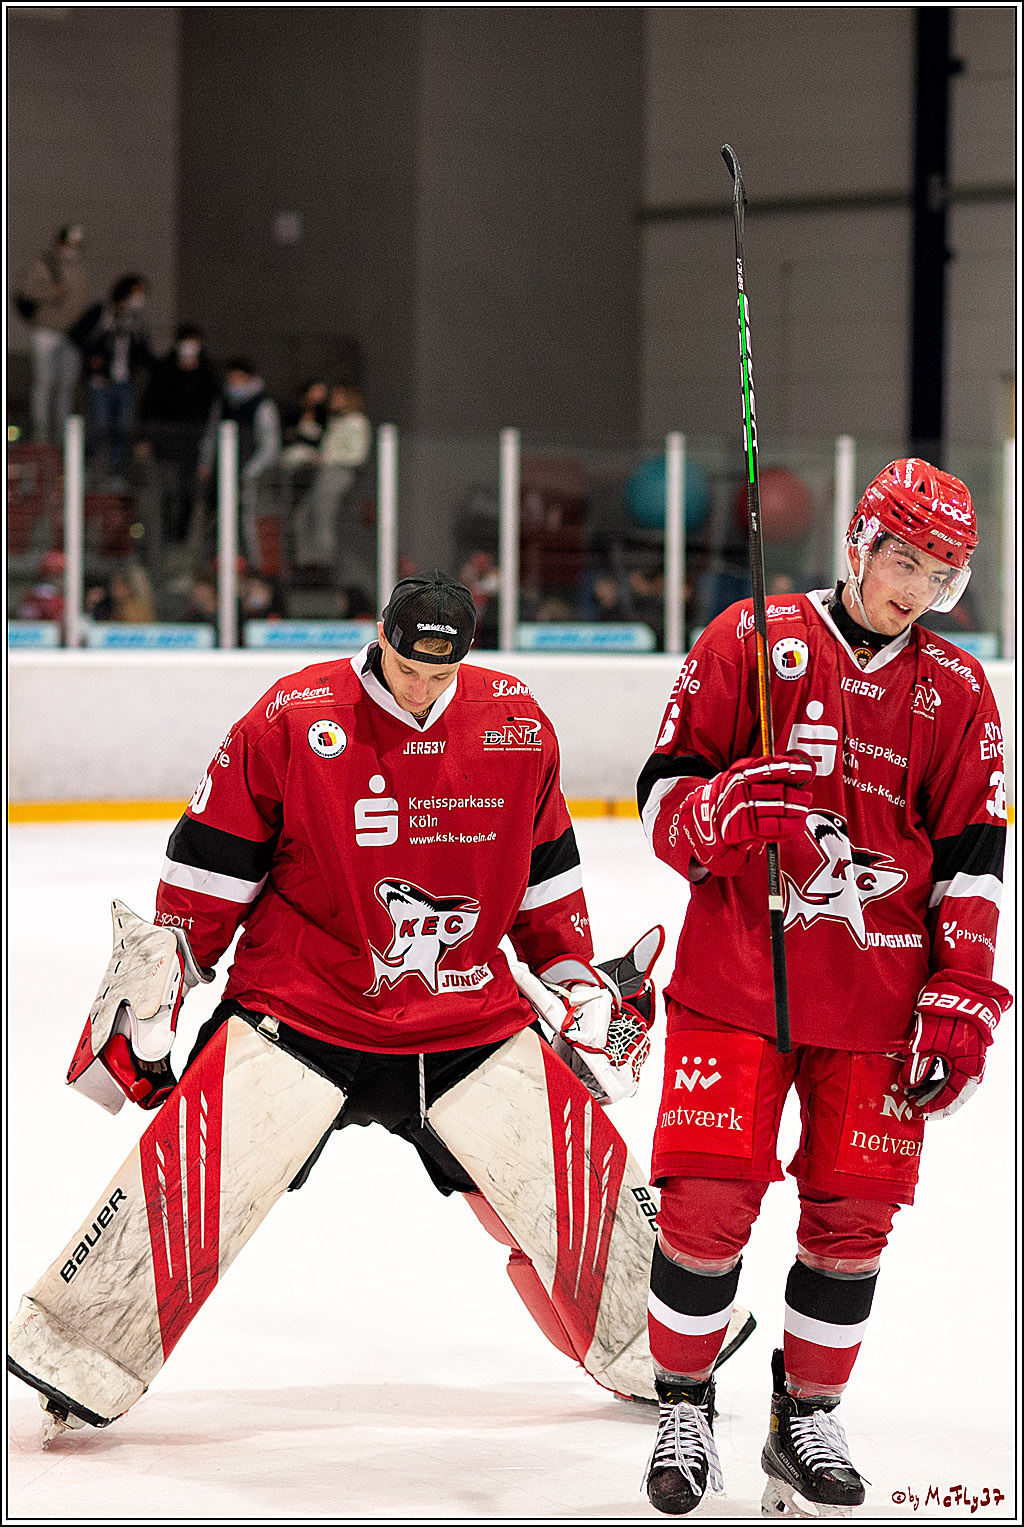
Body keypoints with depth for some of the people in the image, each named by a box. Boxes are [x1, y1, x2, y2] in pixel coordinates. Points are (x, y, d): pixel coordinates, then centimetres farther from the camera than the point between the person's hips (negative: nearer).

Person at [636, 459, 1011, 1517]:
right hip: (733, 978, -2)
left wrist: (962, 999, 1)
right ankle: (684, 1407, 12)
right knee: (708, 1195, -7)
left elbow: (971, 861, 8)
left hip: (878, 997, 2)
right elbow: (663, 797, 0)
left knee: (854, 1208, 1)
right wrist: (731, 806, -22)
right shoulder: (749, 645, 0)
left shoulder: (957, 693, 8)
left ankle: (806, 1418, 19)